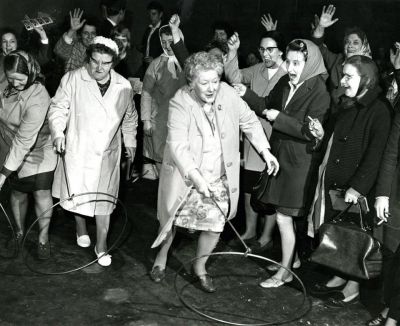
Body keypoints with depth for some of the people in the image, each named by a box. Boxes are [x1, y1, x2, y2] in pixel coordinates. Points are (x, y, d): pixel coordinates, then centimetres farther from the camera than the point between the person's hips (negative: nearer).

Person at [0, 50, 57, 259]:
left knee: (42, 193, -7)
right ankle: (19, 231, 36)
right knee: (18, 193, 14)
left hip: (37, 151, -5)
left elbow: (24, 140, -32)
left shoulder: (37, 98, -31)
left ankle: (43, 239, 13)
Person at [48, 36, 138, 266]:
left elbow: (130, 117, 13)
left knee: (104, 200, 5)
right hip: (77, 149, -1)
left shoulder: (124, 86, -3)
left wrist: (130, 141, 20)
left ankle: (102, 246, 19)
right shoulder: (73, 79, -12)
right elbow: (58, 108, -6)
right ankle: (81, 229, 42)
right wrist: (58, 132, -22)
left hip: (107, 153, 1)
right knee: (77, 194, 12)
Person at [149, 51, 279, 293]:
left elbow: (249, 121, 5)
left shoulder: (228, 94, -10)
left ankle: (200, 266, 31)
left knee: (215, 227, 4)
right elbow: (178, 145, -28)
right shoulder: (180, 103, -21)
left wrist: (265, 151, 1)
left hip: (219, 178, 3)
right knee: (172, 221, 14)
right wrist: (196, 177, -36)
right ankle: (161, 258, 43)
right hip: (186, 177, -2)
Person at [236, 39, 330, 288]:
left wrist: (279, 118, -21)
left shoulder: (319, 93, -16)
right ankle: (292, 258, 36)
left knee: (284, 217, 0)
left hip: (299, 162, -6)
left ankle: (285, 272, 15)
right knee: (287, 215, 17)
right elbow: (267, 106, 14)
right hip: (279, 155, 6)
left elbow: (310, 131, -20)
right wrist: (247, 94, -1)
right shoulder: (285, 83, 2)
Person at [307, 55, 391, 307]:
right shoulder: (346, 107, 11)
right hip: (333, 182, 7)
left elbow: (376, 154, -20)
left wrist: (358, 187, -25)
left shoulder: (379, 111, -13)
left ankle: (353, 287, 21)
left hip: (354, 188, -7)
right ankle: (339, 277, 31)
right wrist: (322, 134, -1)